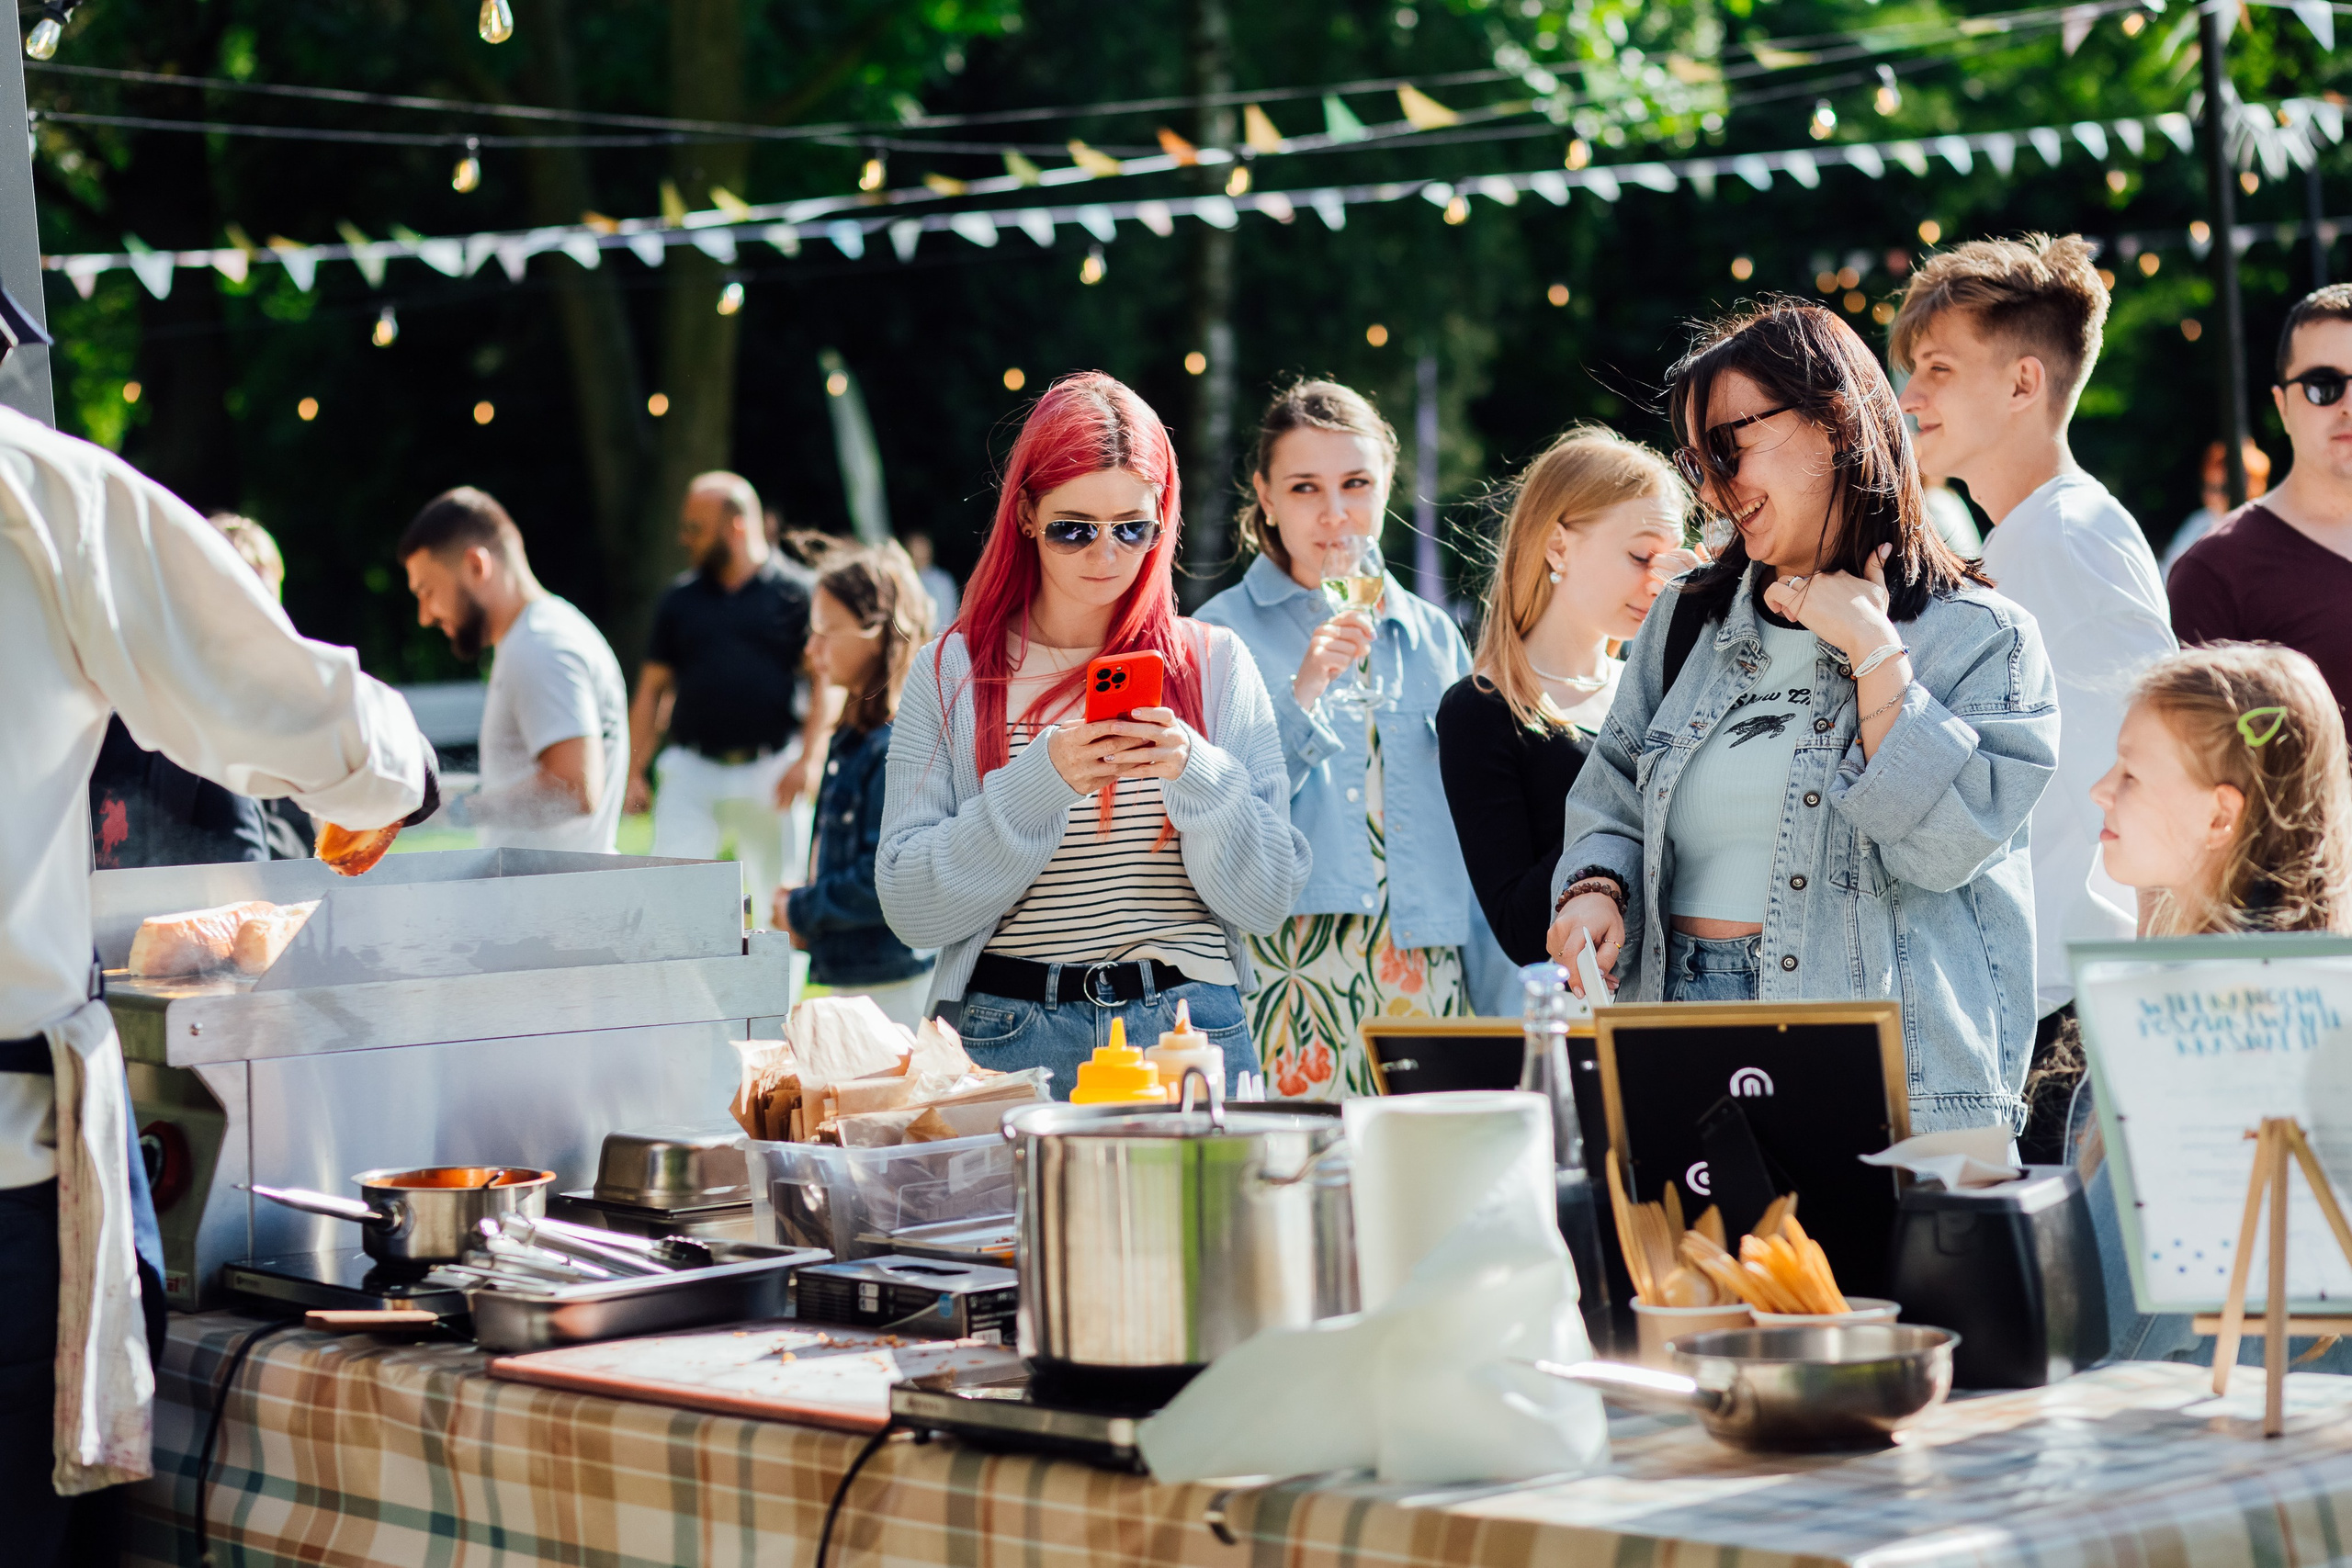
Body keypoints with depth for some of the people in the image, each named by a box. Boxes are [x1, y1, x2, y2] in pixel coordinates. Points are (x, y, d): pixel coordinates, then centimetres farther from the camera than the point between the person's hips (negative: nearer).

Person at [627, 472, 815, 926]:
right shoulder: (681, 599, 10)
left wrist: (807, 763, -13)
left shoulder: (795, 592, -1)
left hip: (769, 772, -3)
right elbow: (652, 689, 13)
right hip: (691, 772, 3)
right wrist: (634, 773, 7)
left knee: (777, 900, 4)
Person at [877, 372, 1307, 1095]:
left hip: (1191, 1033, 1)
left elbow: (1268, 900, 2)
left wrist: (1197, 776, -15)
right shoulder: (953, 671, 4)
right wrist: (1041, 782, -15)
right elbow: (909, 906, -4)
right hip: (1008, 1033, 0)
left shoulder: (1215, 664, 7)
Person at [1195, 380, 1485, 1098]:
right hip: (1287, 970, -4)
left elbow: (1476, 834, 16)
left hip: (1427, 973, 4)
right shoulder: (1223, 634, 2)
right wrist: (1301, 696, -20)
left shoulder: (1434, 636, 15)